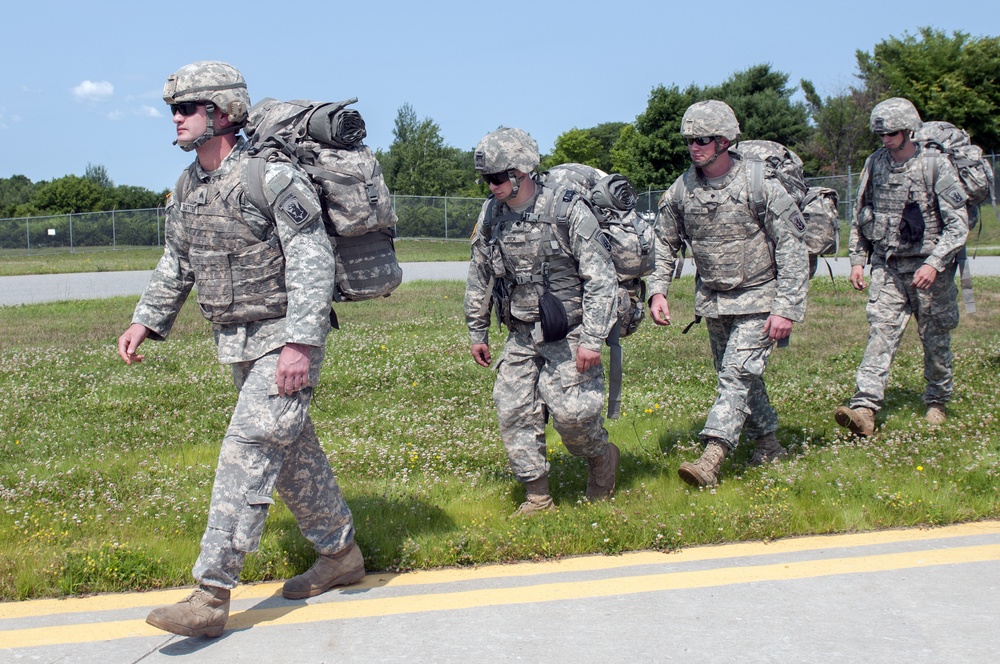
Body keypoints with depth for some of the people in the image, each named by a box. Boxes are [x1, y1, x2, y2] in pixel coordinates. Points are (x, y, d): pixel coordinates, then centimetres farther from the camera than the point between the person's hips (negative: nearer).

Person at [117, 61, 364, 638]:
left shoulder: (273, 178, -19)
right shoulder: (188, 187, 7)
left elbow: (313, 263, -22)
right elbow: (177, 265, 19)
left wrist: (299, 344, -27)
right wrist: (146, 322, 10)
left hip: (287, 338, -9)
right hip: (237, 344, 9)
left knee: (248, 451, -15)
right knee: (292, 449, 16)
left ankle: (212, 595, -14)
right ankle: (341, 554, 32)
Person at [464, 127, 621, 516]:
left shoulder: (567, 210, -15)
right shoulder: (490, 216, 2)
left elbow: (602, 279, -14)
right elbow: (479, 279, 14)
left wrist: (592, 340, -18)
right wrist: (478, 333, 16)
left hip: (567, 334, -5)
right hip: (521, 337, 5)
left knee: (570, 411, -13)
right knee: (513, 411, -1)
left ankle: (601, 457, 19)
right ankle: (537, 495, 11)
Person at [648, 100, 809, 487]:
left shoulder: (759, 186, -15)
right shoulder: (681, 190, -2)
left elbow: (792, 248, -13)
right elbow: (664, 244, 11)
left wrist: (786, 308, -17)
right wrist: (658, 290, -3)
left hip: (758, 297, -5)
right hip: (713, 299, 6)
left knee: (738, 374, -15)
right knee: (738, 375, 13)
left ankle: (712, 459, -21)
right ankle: (768, 444, 30)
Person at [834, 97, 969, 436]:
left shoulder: (937, 167, -10)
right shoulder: (875, 164, 4)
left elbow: (958, 224, -11)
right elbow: (860, 216, 14)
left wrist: (934, 263, -20)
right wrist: (857, 259, 7)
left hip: (928, 268, -3)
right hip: (887, 268, 3)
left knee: (935, 339, 9)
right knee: (880, 335, -9)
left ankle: (937, 402, 28)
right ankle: (864, 408, -19)